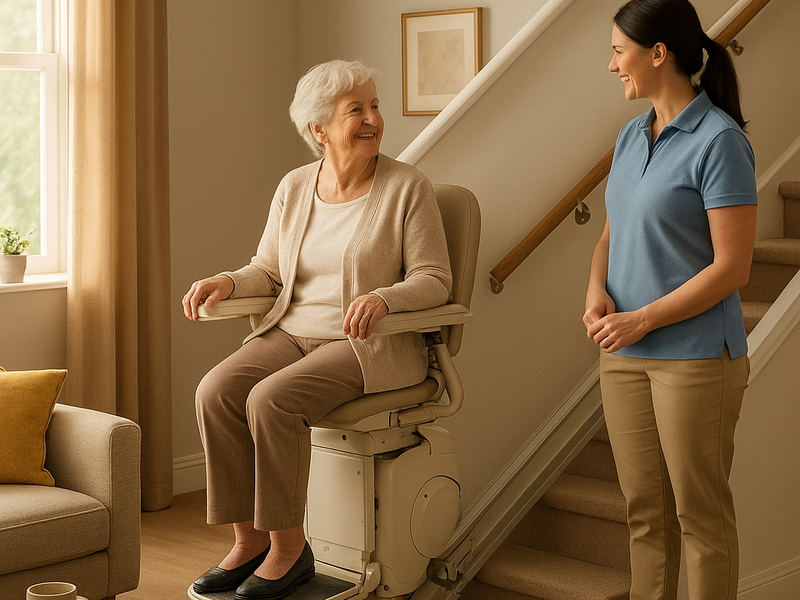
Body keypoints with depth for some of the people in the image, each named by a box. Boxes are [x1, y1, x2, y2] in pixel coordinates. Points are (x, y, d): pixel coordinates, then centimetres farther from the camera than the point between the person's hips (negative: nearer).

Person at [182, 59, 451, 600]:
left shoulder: (407, 187, -5)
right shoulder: (294, 188, 9)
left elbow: (434, 280, -7)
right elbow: (268, 272, 15)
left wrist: (383, 298, -27)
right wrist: (227, 283, -6)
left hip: (372, 346, -5)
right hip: (293, 333, 5)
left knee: (271, 400, -29)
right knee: (216, 391, -21)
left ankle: (288, 547, -12)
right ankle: (249, 539, -10)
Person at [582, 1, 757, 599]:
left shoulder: (719, 141, -13)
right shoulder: (631, 137, 11)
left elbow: (731, 268, -16)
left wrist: (641, 320, -15)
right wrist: (597, 291, -4)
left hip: (695, 357, -7)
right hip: (625, 355, 7)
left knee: (700, 515, 4)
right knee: (645, 510, 14)